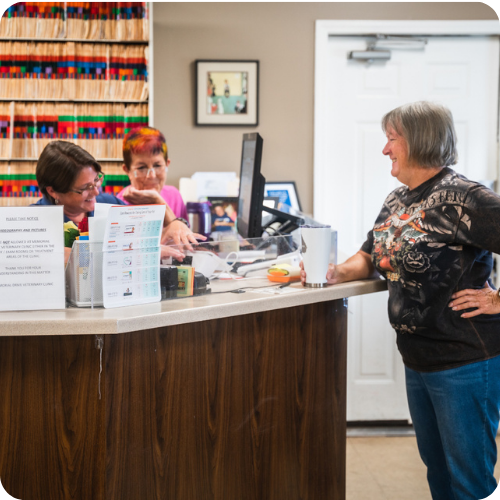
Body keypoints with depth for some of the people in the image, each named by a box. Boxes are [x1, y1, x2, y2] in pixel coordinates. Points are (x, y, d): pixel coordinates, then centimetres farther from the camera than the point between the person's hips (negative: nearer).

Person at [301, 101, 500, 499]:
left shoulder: (462, 198, -18)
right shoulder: (398, 200, 10)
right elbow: (370, 258, 16)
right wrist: (336, 273, -3)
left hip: (465, 361, -9)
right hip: (418, 358, 9)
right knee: (435, 466, 22)